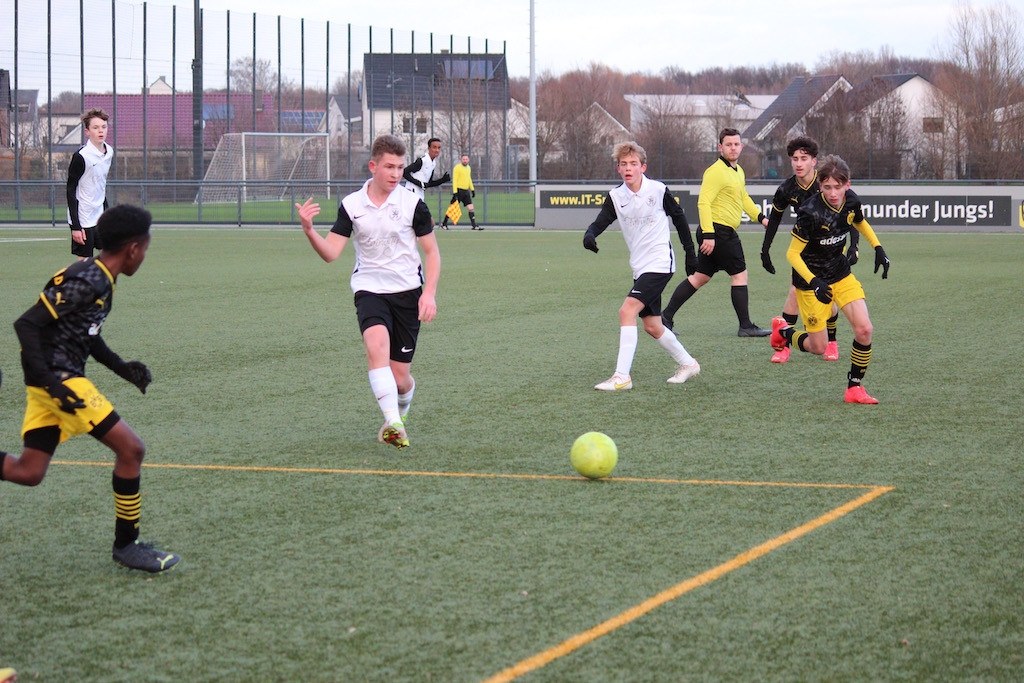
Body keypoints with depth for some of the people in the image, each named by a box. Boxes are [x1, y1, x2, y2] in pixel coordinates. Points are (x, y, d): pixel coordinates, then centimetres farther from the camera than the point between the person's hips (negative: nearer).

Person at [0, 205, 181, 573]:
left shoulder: (100, 280, 11)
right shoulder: (86, 282, -19)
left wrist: (120, 367, 16)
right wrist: (51, 383, -25)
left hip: (59, 380, 10)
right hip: (58, 377, -10)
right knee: (130, 448, -6)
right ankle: (126, 545, 4)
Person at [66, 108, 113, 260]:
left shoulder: (109, 152, 6)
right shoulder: (81, 156, -16)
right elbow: (71, 190, -14)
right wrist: (75, 226, -18)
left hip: (100, 216, 7)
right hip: (83, 220, -7)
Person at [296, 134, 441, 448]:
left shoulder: (412, 204, -4)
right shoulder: (351, 205, -1)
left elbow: (432, 252, 3)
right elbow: (331, 252, -4)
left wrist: (429, 293, -9)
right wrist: (309, 230, -23)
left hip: (407, 292, 0)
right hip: (370, 290, 0)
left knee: (400, 378, 1)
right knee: (377, 345, -31)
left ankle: (401, 411, 37)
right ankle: (393, 424, -37)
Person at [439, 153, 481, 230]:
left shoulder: (468, 168, 14)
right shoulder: (457, 168, -9)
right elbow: (454, 180, -13)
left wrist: (472, 189, 23)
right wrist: (455, 192, -19)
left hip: (466, 191, 6)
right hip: (459, 190, -6)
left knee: (470, 208, -3)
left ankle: (474, 225, -4)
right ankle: (444, 224, 12)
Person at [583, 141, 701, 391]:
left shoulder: (659, 190, -9)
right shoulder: (615, 196, 0)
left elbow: (679, 218, 4)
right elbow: (600, 222, -10)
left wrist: (690, 253, 8)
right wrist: (589, 235, -34)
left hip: (660, 264, -6)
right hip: (640, 267, 6)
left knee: (627, 311, -20)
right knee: (652, 326, 12)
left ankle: (622, 377, -21)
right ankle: (687, 363, 34)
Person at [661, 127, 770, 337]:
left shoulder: (738, 171, 17)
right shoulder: (716, 172, -14)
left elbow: (744, 198, 33)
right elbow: (703, 202, -20)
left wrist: (760, 217, 21)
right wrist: (708, 234, -26)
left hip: (714, 234, 10)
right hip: (720, 231, -10)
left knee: (700, 277, 11)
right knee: (740, 274, -5)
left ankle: (666, 316, 13)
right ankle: (746, 326, 0)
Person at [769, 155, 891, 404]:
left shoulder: (851, 201, -10)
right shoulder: (810, 212, -28)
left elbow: (861, 223, 16)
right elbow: (792, 254, -21)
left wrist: (878, 248, 6)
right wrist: (813, 282, -32)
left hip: (841, 274, 5)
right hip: (812, 281, -5)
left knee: (864, 329, -10)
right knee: (818, 347, 2)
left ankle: (855, 387, 7)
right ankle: (783, 331, 34)